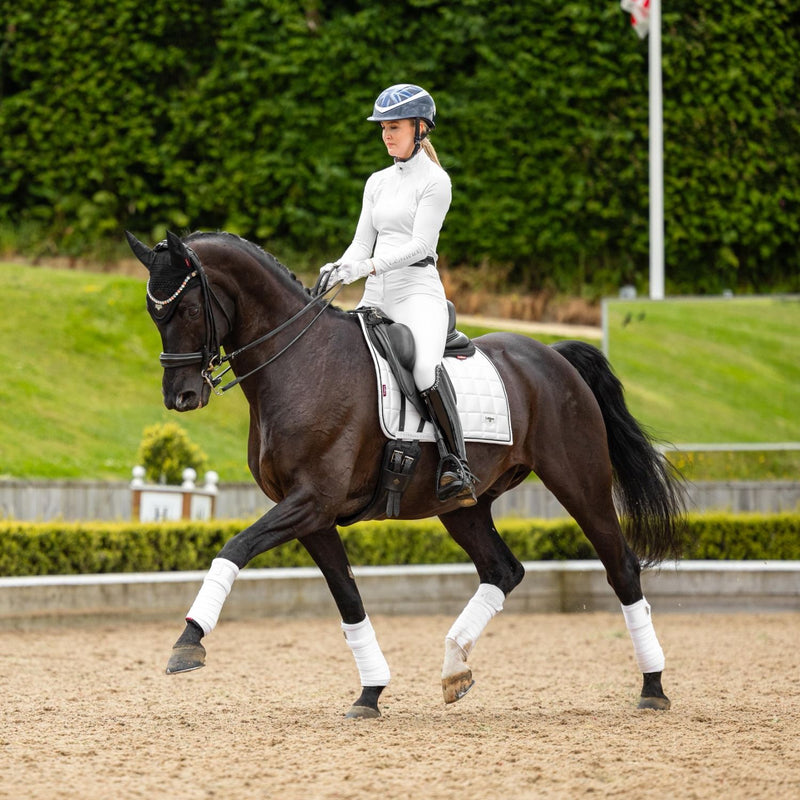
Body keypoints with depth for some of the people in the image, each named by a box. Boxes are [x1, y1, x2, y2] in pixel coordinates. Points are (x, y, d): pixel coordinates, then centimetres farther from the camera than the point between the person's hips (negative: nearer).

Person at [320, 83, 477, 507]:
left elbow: (419, 244, -11)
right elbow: (362, 243, 16)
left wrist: (367, 266, -23)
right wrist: (338, 269, -6)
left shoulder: (435, 181, -2)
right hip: (375, 298, 7)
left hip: (418, 290, -7)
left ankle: (457, 464, -32)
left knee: (425, 365, -35)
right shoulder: (378, 182, 18)